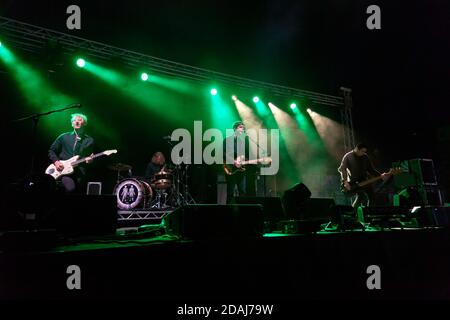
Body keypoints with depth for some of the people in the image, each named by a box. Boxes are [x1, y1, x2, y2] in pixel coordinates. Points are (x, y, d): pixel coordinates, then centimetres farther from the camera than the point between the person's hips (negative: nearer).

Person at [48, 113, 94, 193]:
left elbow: (90, 157, 14)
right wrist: (56, 162, -2)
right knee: (70, 188, -28)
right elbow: (51, 151, 15)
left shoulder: (89, 140, 10)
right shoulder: (64, 137, 10)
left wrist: (89, 160, -9)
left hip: (80, 173, 2)